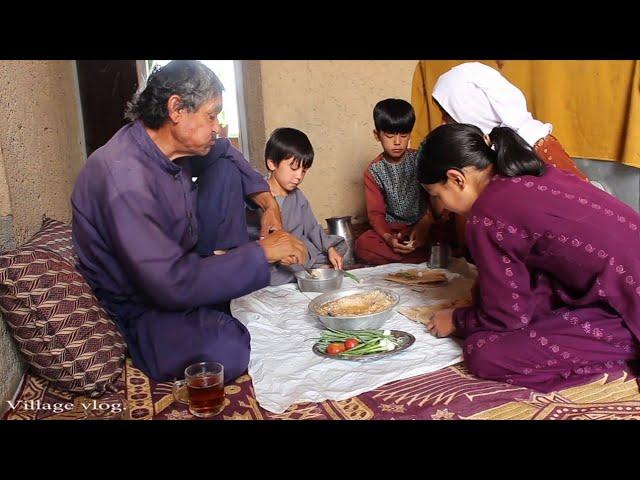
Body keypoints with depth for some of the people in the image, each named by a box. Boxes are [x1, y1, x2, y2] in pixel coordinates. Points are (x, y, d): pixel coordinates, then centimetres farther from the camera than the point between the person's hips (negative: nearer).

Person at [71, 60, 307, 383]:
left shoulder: (171, 142, -8)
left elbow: (225, 151, 16)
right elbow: (173, 284, -35)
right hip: (141, 306, -8)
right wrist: (262, 252, -27)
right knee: (225, 351, -37)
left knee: (226, 170, 3)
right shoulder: (123, 178, -32)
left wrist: (267, 201, 1)